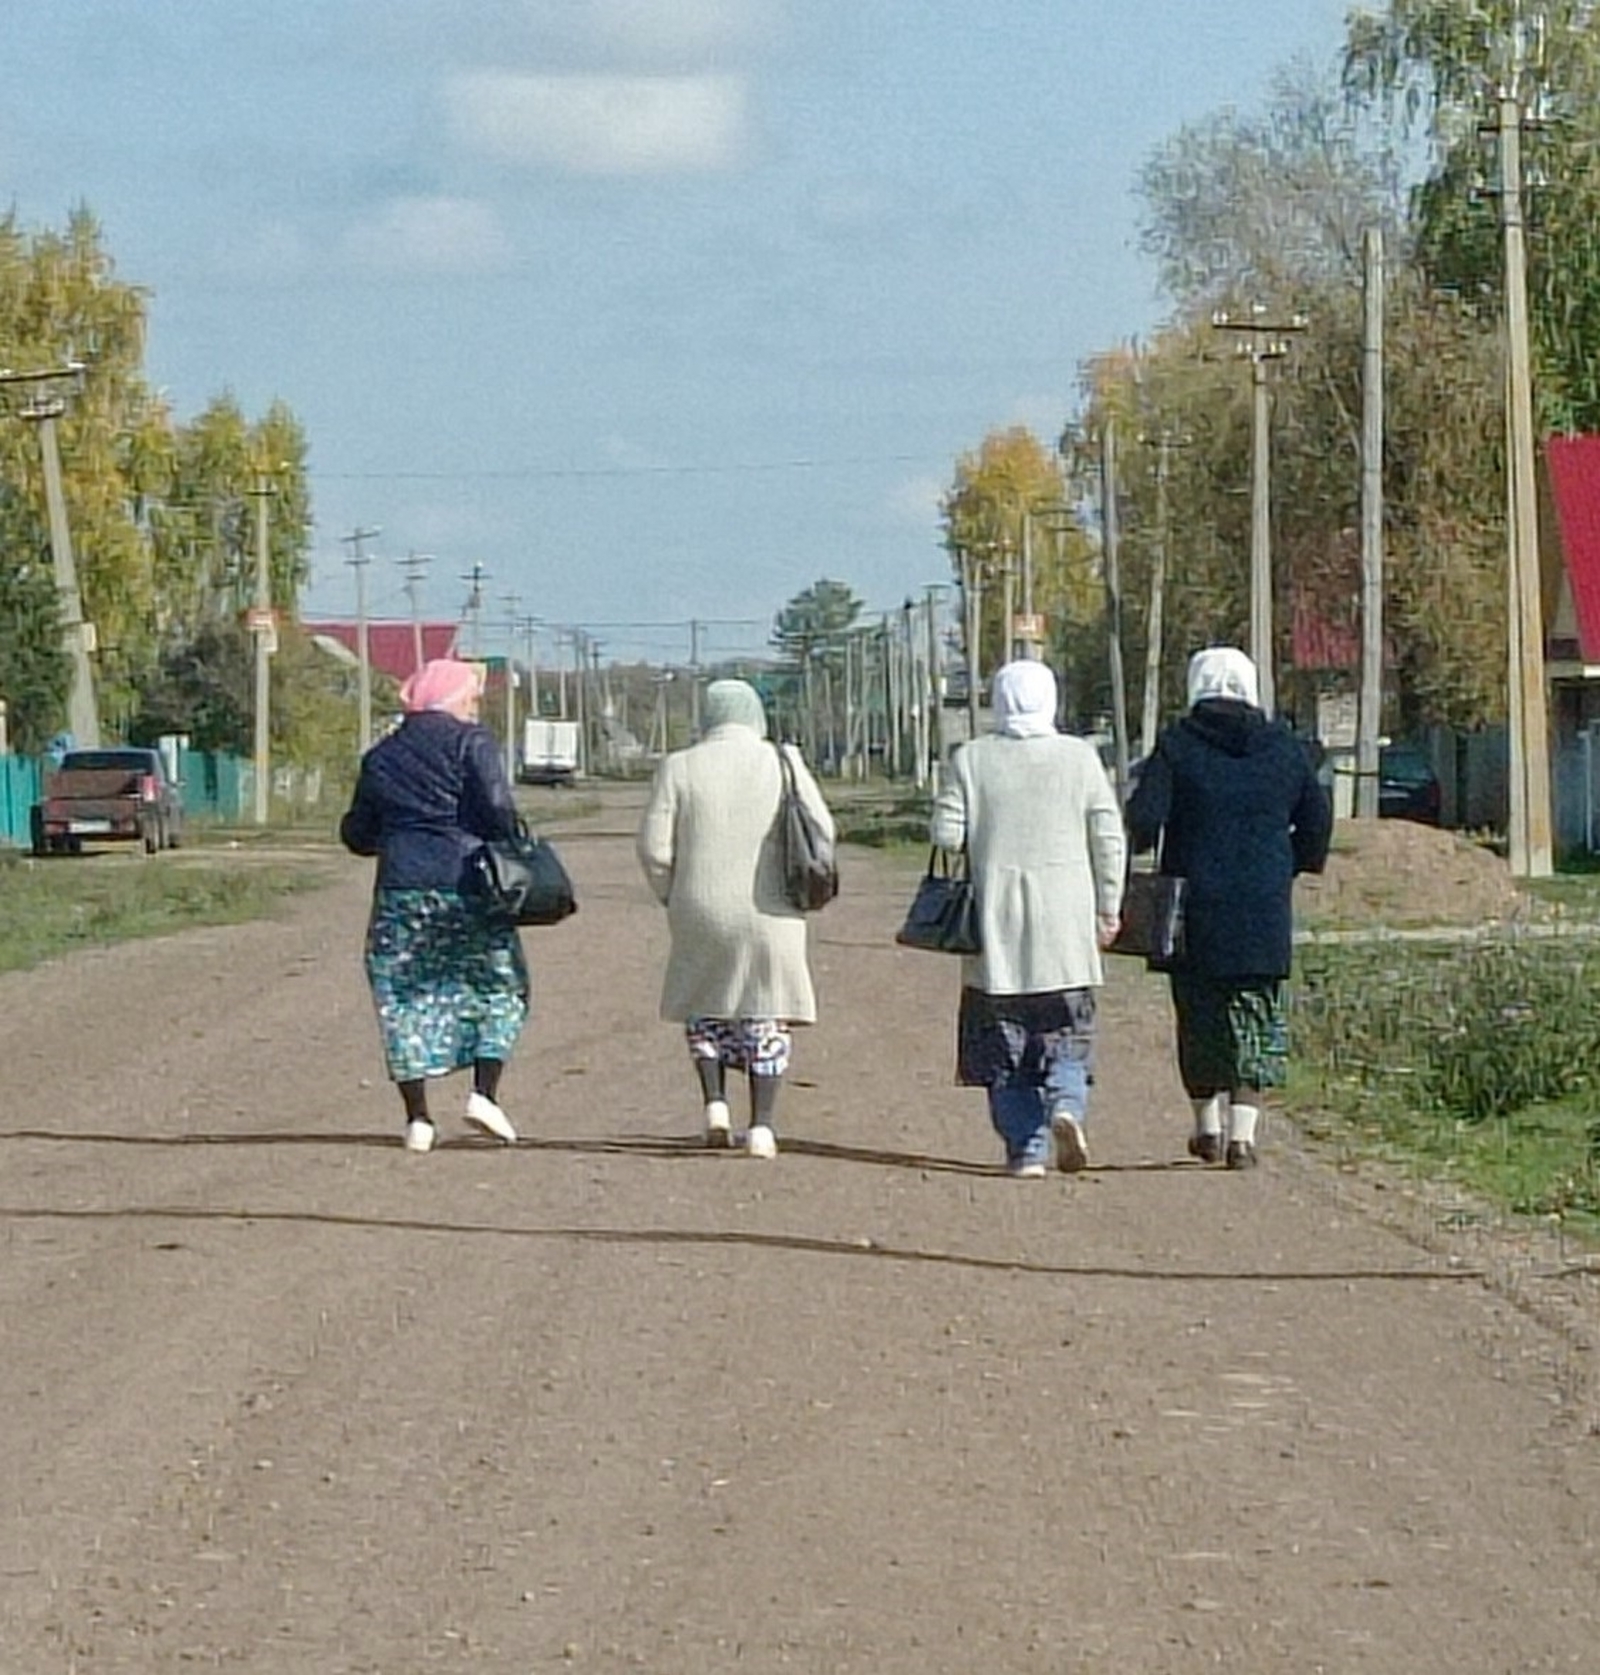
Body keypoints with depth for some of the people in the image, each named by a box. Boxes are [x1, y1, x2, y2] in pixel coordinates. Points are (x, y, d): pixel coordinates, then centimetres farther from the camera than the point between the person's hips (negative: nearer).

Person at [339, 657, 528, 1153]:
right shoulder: (471, 742, -1)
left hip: (399, 889, 3)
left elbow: (357, 835, 16)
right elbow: (497, 809, -13)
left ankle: (417, 1116, 4)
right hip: (466, 884, -3)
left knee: (404, 996, 8)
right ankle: (485, 1092, -4)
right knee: (497, 988, 11)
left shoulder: (381, 756, 13)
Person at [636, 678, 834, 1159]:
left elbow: (654, 848, -4)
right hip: (769, 915, 0)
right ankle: (761, 1124, 4)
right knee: (766, 1015, 9)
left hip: (702, 914, 0)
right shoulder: (782, 766, -4)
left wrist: (671, 896, 11)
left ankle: (715, 1101, 4)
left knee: (704, 1007, 20)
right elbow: (821, 833, 0)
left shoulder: (679, 768, -3)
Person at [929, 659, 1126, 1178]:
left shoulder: (971, 759, -2)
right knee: (1065, 1036, 11)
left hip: (995, 922, 0)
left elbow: (946, 833, -4)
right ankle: (1066, 1105, -16)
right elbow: (1108, 839, 1)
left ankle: (1026, 1149, 3)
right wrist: (1108, 909, 8)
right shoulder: (1080, 757, 0)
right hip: (1065, 922, 0)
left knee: (1006, 1039, 7)